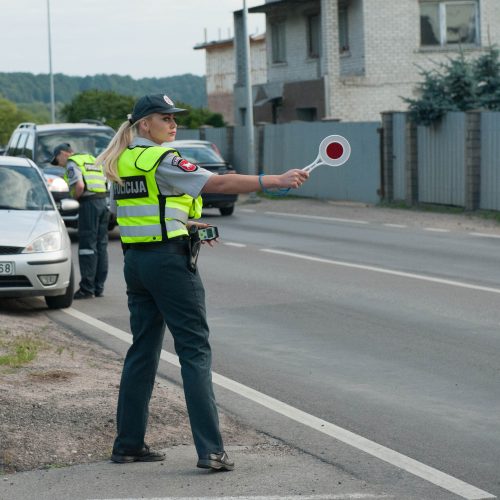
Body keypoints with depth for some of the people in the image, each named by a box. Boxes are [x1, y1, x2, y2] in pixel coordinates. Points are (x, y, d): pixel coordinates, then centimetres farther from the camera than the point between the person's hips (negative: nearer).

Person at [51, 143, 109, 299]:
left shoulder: (72, 163, -3)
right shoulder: (91, 159, 23)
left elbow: (79, 185, -19)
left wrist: (76, 197, 0)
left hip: (89, 204, -8)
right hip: (103, 201, 8)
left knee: (88, 246, -6)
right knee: (101, 246, 9)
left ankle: (87, 288, -6)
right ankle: (99, 287, 12)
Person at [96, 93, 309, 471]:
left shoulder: (121, 164, 12)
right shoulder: (161, 161, -13)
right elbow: (219, 184, -20)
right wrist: (275, 181, -23)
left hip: (135, 261, 8)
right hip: (169, 259, -8)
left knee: (143, 349, 14)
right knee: (195, 351, -6)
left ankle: (128, 443, 18)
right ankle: (210, 450, -9)